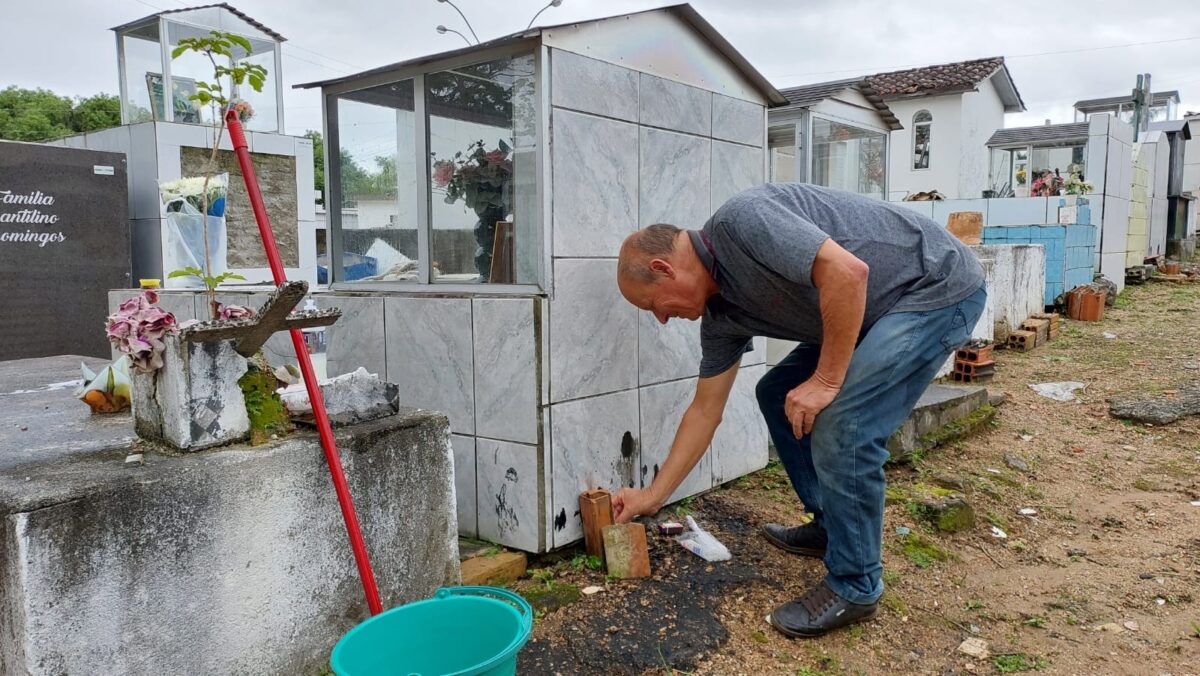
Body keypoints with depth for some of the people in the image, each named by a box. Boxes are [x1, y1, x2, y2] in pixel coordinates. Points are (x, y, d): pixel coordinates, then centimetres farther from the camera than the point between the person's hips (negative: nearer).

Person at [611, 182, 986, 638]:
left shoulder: (740, 221, -24)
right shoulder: (720, 313, 3)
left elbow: (848, 272, -33)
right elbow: (705, 410, 10)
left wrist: (827, 381, -24)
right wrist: (653, 496, 15)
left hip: (940, 286, -9)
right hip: (877, 309, 10)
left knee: (843, 428, -19)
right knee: (778, 395, 12)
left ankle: (854, 588, 0)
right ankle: (830, 527, 25)